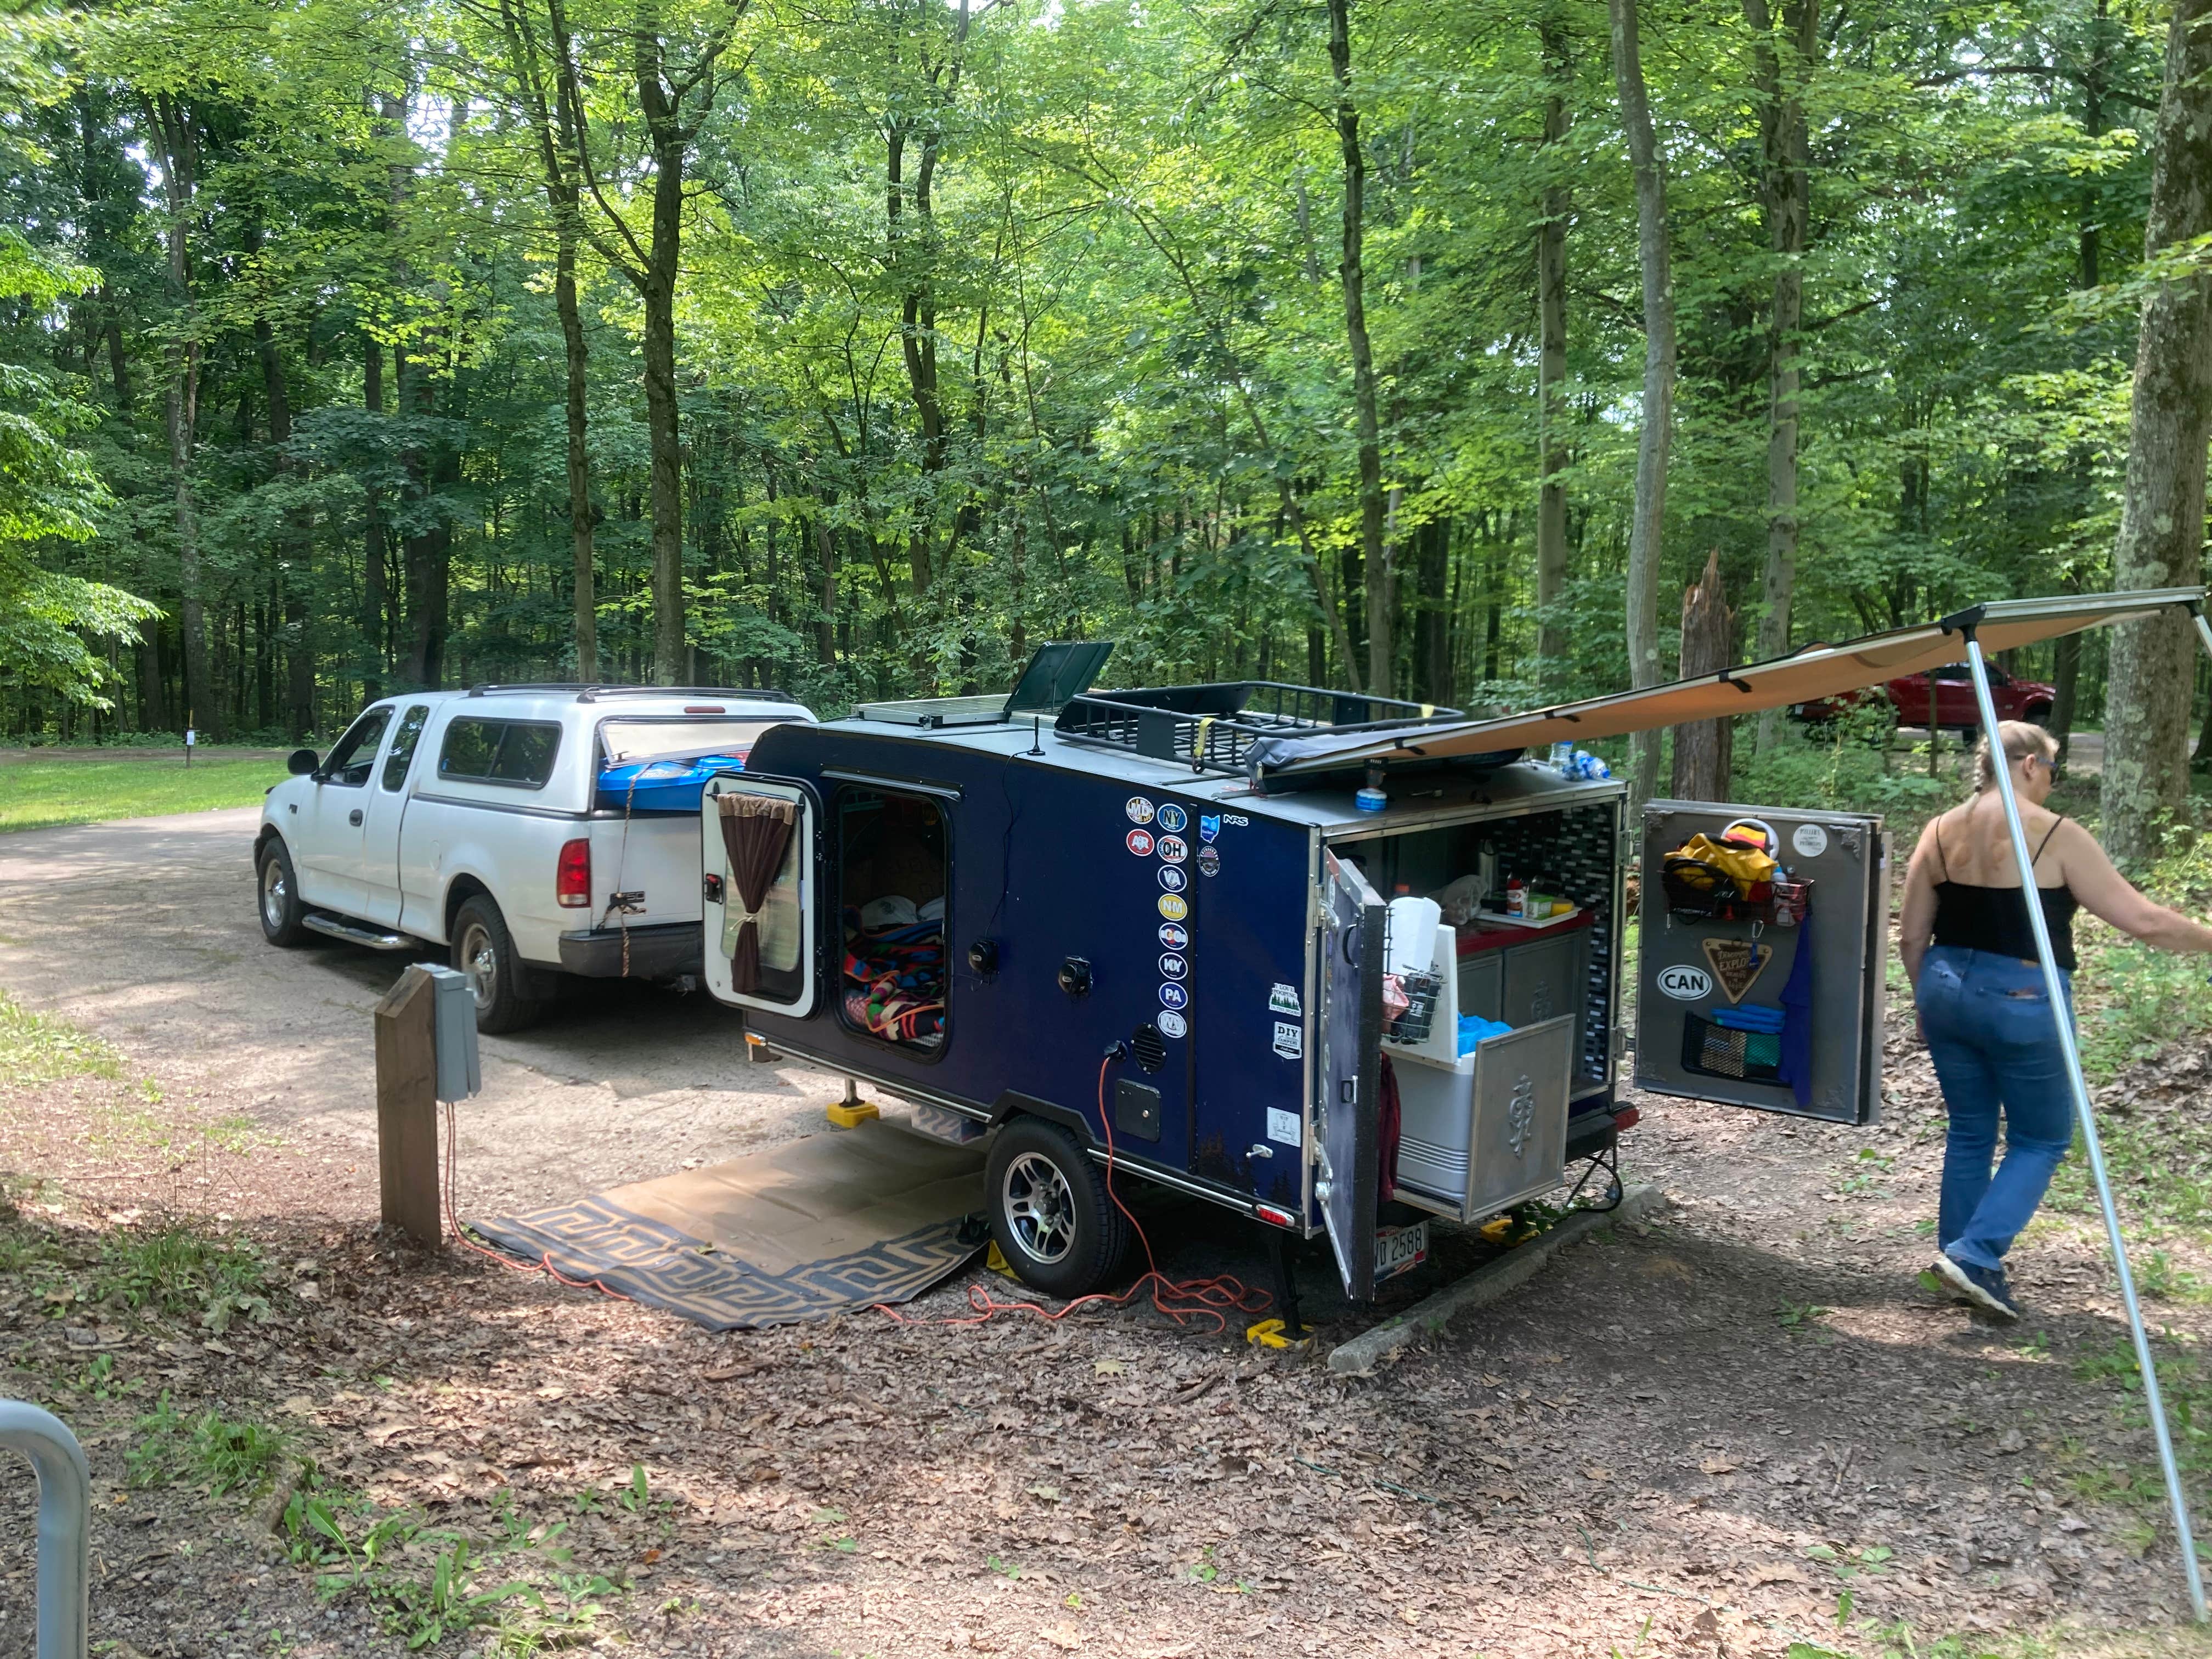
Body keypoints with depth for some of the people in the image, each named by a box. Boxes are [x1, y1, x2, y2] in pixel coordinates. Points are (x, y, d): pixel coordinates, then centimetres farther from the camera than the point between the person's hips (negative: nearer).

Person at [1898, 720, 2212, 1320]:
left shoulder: (1940, 832, 3)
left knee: (1969, 1133, 18)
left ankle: (1962, 1262, 23)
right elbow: (2144, 921, -10)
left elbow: (1911, 938, 7)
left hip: (1948, 990, 5)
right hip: (2023, 1001, -5)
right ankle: (1975, 1252, -2)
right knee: (2042, 1139, 12)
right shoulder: (2056, 836, -12)